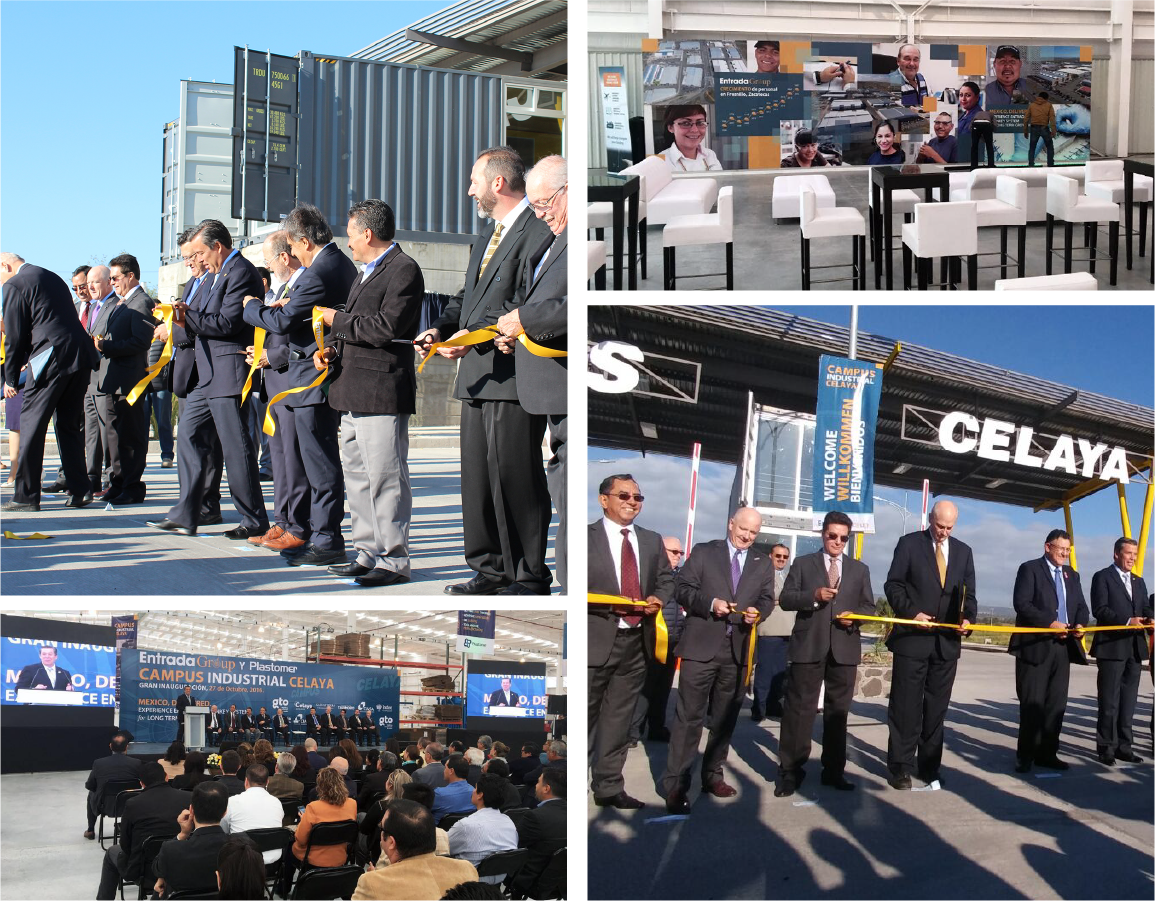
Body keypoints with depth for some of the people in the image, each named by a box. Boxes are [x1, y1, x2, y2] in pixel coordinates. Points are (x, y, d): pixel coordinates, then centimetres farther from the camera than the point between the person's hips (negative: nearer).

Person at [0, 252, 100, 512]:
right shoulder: (53, 278, 22)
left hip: (51, 359, -8)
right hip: (81, 355, 8)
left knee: (31, 425, -1)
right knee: (69, 425, 14)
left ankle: (26, 496, 0)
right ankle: (80, 491, 12)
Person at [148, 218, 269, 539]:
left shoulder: (241, 272, -12)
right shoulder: (218, 275, 20)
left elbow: (227, 323, -21)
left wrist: (188, 317, -13)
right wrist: (185, 317, 0)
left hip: (229, 374, -11)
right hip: (207, 376, 11)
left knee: (235, 445, -6)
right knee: (190, 436, 11)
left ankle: (255, 520, 3)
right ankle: (185, 517, 15)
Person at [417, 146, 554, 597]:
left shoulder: (538, 231, -10)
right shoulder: (487, 235, 22)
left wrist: (475, 335, -22)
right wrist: (441, 328, 7)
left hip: (514, 375, -10)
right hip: (478, 374, 10)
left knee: (515, 476, -6)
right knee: (477, 476, 12)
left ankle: (530, 577, 2)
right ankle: (492, 569, 21)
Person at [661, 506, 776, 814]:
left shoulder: (763, 563, 14)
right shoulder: (703, 553, 5)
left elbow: (767, 599, 11)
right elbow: (682, 589, 1)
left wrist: (758, 612, -11)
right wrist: (709, 603, -16)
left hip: (739, 650, 4)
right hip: (702, 647, -4)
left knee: (725, 717, 11)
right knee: (689, 716, -6)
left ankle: (712, 774, 23)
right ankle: (675, 784, -5)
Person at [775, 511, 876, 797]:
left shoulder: (860, 569, 16)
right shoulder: (803, 564, 9)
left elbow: (869, 607, 14)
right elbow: (786, 599, 1)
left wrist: (855, 616, -7)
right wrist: (814, 596, -15)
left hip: (844, 647, 3)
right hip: (808, 645, -3)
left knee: (838, 710, 6)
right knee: (799, 708, -4)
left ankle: (833, 770, 14)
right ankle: (790, 771, -1)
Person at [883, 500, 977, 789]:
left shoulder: (963, 552, 12)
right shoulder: (909, 544, 0)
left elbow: (968, 593, 12)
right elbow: (893, 585, -2)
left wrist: (968, 617, -8)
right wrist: (912, 612, -16)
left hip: (947, 642, 4)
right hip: (912, 637, -3)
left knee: (937, 708, 7)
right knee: (906, 705, 0)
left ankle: (929, 765, 14)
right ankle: (901, 766, 7)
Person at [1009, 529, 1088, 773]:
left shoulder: (1072, 575, 18)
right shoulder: (1030, 569, -2)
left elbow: (1081, 606, 17)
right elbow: (1022, 604, -12)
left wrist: (1080, 624, -6)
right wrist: (1050, 623, -20)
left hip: (1064, 647, 6)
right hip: (1035, 645, -6)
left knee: (1056, 704, 6)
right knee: (1032, 704, -2)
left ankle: (1047, 753, 12)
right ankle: (1026, 756, 5)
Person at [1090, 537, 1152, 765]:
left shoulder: (1139, 582, 20)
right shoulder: (1102, 577, -2)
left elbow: (1146, 608, 14)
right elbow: (1100, 610, -11)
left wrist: (1149, 618, -10)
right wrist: (1127, 621, -23)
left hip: (1135, 648, 6)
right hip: (1112, 647, -6)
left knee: (1128, 701, 9)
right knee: (1109, 701, -2)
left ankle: (1124, 746, 16)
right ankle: (1106, 748, 3)